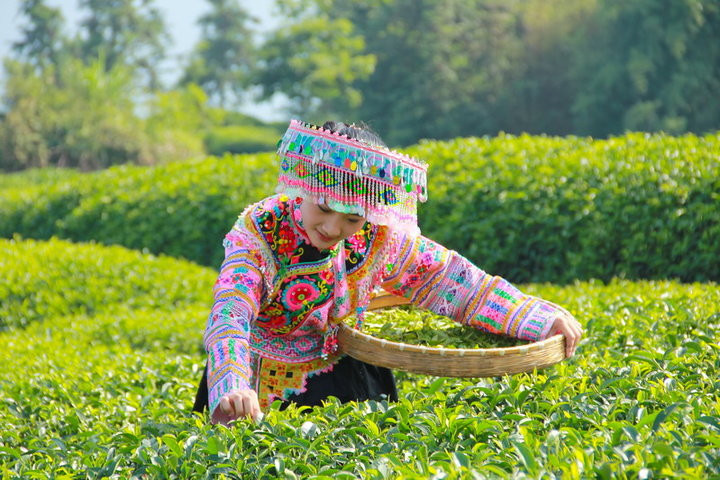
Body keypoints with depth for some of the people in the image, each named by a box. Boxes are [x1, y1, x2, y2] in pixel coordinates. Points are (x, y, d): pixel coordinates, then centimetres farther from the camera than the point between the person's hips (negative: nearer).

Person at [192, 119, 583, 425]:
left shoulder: (379, 239, -12)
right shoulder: (258, 230, -23)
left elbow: (452, 283, -5)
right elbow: (230, 313, -36)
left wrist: (542, 319, -11)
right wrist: (232, 390, -56)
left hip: (336, 383, 2)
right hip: (257, 392, -2)